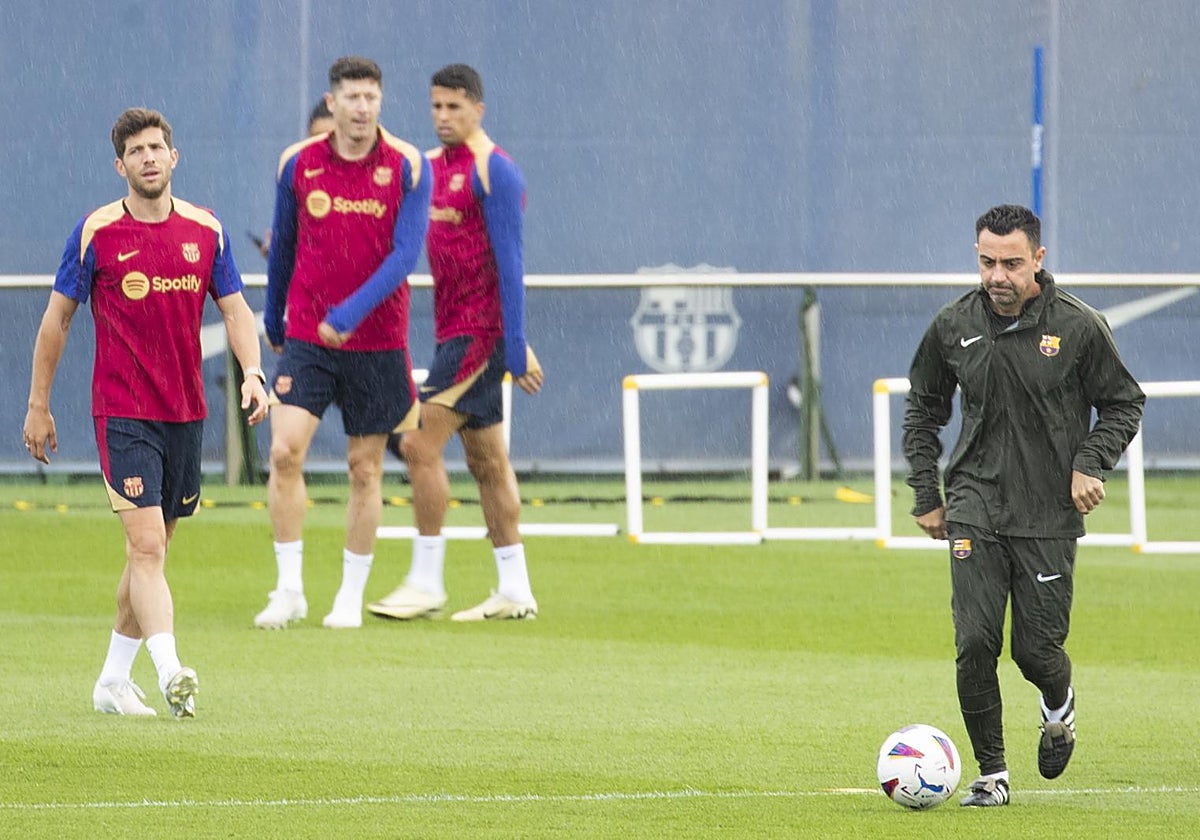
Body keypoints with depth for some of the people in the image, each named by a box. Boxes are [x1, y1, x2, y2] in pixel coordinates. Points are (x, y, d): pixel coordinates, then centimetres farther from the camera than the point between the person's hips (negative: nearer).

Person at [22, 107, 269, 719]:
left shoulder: (206, 230, 5)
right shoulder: (96, 233, -4)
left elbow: (235, 309, 8)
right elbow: (57, 318, 3)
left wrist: (252, 373, -10)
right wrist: (38, 407, 3)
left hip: (185, 413, 4)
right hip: (121, 412, -4)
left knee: (150, 552, 11)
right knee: (146, 545, -17)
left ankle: (113, 681, 23)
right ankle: (170, 673, -28)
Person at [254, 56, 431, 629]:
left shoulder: (407, 166, -4)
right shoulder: (298, 163, 1)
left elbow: (405, 253, -11)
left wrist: (350, 313, -21)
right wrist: (274, 323, 22)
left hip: (376, 340, -1)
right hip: (306, 337, 1)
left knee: (365, 468, 5)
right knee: (285, 451, -13)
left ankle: (351, 597, 15)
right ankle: (289, 589, -5)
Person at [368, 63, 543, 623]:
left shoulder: (493, 171, -11)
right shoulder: (432, 166, 14)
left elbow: (509, 261, -15)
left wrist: (516, 346, -18)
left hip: (479, 332, -9)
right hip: (454, 329, 9)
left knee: (421, 443, -13)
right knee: (486, 460, 10)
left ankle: (426, 581, -8)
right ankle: (515, 592, 13)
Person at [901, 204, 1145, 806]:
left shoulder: (1077, 326, -7)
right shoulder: (954, 326, 1)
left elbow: (1124, 404, 5)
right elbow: (923, 407, 16)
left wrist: (1090, 464, -11)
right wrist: (925, 496, 12)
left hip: (1049, 515, -1)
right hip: (975, 509, 1)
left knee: (1036, 648, -1)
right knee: (975, 644, -10)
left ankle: (1059, 705, 36)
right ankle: (991, 773, 3)